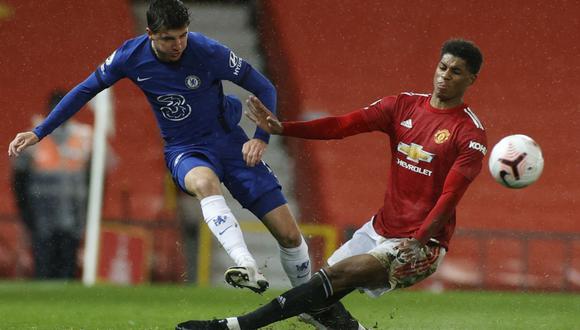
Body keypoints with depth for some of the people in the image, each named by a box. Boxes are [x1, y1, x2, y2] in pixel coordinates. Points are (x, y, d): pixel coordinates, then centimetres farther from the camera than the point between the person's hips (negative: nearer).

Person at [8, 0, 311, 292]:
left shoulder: (208, 52, -17)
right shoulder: (132, 56, -12)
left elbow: (264, 88, -6)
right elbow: (85, 90, 4)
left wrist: (261, 137, -20)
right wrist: (39, 133, 4)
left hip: (229, 143, 0)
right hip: (184, 151, 0)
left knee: (289, 235, -7)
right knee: (204, 181, -40)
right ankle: (248, 268, -52)